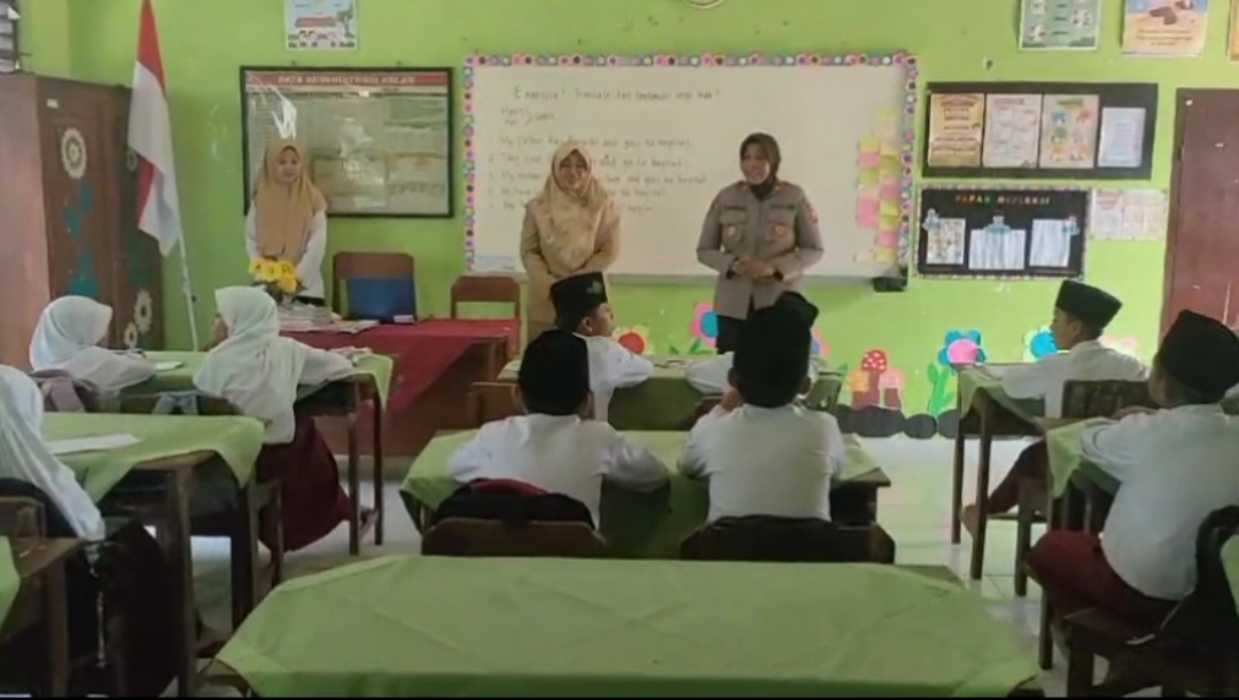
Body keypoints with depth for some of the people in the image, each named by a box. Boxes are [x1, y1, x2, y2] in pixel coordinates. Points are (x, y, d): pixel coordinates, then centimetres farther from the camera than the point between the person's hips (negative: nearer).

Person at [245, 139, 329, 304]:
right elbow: (251, 242, 4)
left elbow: (318, 244, -7)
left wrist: (296, 277, -16)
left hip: (306, 288, -1)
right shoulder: (260, 200, 5)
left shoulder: (313, 199, -1)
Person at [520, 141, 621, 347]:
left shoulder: (604, 206, -1)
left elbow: (610, 252, -3)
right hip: (546, 299, 0)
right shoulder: (538, 207, 0)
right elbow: (528, 251, 0)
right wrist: (551, 284, -14)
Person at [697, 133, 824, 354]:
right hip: (733, 306, 1)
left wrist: (774, 267, -16)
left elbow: (814, 249, -1)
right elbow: (704, 250, 5)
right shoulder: (726, 198, 0)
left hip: (779, 304, -1)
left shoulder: (794, 197, -3)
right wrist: (733, 265, -15)